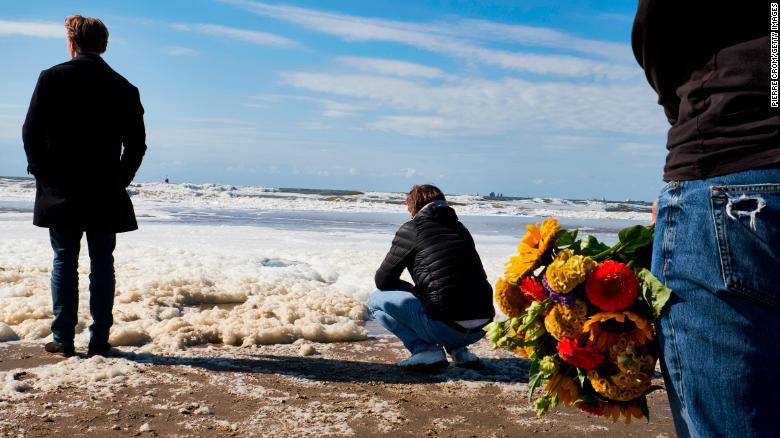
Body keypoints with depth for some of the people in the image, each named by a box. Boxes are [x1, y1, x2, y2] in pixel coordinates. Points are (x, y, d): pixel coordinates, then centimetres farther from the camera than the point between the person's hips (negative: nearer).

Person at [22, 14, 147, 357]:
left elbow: (31, 132, -3)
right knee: (102, 263, 6)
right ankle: (99, 339, 8)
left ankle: (63, 339, 8)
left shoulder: (51, 78, -1)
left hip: (61, 191, -1)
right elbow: (137, 143, 3)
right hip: (106, 193, 1)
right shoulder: (123, 88, 4)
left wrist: (42, 174, 8)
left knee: (64, 261, 6)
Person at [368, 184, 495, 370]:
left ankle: (425, 349, -4)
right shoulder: (460, 228, 19)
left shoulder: (411, 229, 2)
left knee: (376, 300, 10)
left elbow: (382, 280, 5)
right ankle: (459, 349, 15)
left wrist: (412, 290, 23)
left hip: (446, 326, -7)